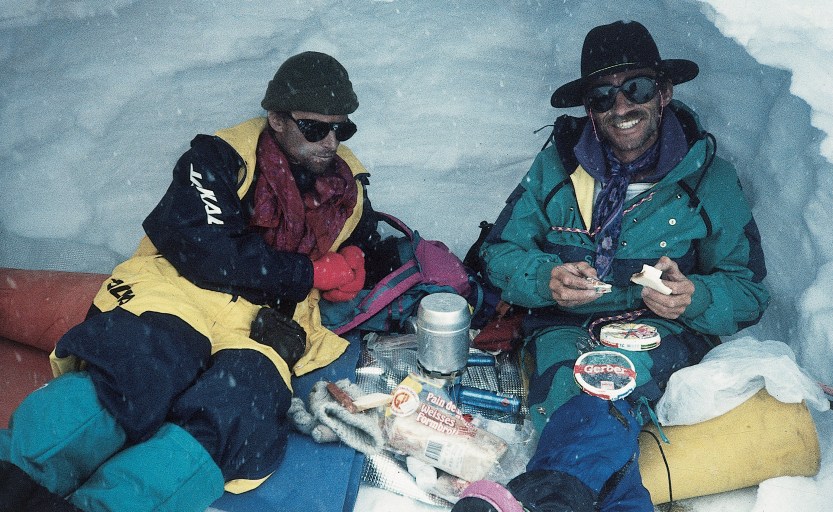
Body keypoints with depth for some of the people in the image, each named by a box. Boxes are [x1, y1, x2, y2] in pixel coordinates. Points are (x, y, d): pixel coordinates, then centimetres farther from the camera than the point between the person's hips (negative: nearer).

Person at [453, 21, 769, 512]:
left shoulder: (710, 178, 1)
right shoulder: (556, 166, 3)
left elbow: (749, 292, 5)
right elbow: (500, 252, 4)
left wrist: (693, 298, -19)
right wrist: (546, 279, -19)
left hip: (660, 330, -1)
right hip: (563, 324, 2)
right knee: (567, 383, -34)